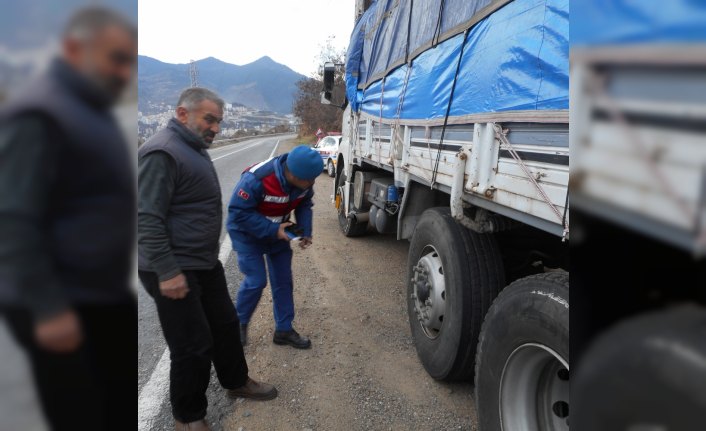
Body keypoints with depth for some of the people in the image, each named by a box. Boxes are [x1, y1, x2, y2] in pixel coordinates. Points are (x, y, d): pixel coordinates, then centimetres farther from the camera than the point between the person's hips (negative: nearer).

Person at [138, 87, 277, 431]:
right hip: (176, 271, -10)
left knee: (225, 324, 21)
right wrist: (167, 271, -26)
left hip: (205, 263, 10)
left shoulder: (194, 148, 13)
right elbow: (147, 219, -25)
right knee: (193, 345, 1)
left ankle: (236, 382, 41)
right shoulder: (162, 152, -20)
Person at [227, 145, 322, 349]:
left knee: (283, 280, 7)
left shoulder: (304, 180, -18)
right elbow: (238, 212, -30)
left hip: (278, 231, 6)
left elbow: (305, 205, -1)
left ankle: (284, 329, 20)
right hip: (248, 233, -6)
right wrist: (273, 231, -32)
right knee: (256, 280, -10)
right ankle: (239, 324, 16)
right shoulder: (256, 179, -37)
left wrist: (306, 231, -16)